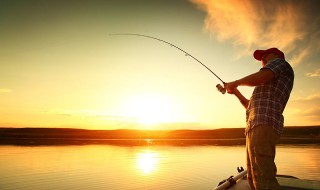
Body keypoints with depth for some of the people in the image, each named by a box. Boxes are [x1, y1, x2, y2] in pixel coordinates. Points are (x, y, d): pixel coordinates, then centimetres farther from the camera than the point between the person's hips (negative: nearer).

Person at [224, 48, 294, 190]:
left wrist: (235, 83, 0)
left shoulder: (279, 62, 9)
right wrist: (235, 91, 34)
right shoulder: (272, 87, 34)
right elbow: (250, 106, 38)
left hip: (263, 125, -10)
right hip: (255, 128, 10)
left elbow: (259, 77, -14)